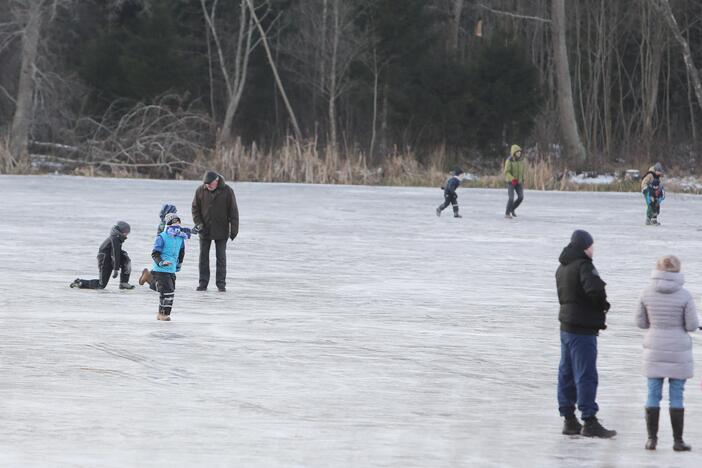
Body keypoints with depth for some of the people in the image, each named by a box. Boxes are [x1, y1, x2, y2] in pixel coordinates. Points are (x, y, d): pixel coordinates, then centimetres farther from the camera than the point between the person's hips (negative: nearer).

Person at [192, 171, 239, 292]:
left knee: (221, 257, 0)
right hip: (205, 230, 2)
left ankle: (221, 283, 5)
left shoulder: (227, 191, -9)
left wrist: (234, 229, -7)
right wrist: (199, 224, -9)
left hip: (221, 231, -2)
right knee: (203, 256, 3)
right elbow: (195, 209, 3)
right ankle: (203, 282, 9)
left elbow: (233, 211, -5)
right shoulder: (200, 191, -4)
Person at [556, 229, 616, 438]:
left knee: (566, 374, 12)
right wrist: (604, 305, -10)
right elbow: (595, 289, -32)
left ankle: (569, 420, 17)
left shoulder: (562, 268, 12)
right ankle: (589, 422, -5)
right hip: (583, 329, -9)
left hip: (566, 326, 9)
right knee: (586, 375, -6)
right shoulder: (583, 266, -17)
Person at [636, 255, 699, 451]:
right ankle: (678, 440, 6)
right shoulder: (684, 295, -11)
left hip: (654, 352, 2)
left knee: (653, 395, 8)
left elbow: (641, 322, 3)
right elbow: (692, 325, -8)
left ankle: (652, 439, 7)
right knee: (676, 396, 4)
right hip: (678, 353, -2)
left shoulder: (647, 293, -4)